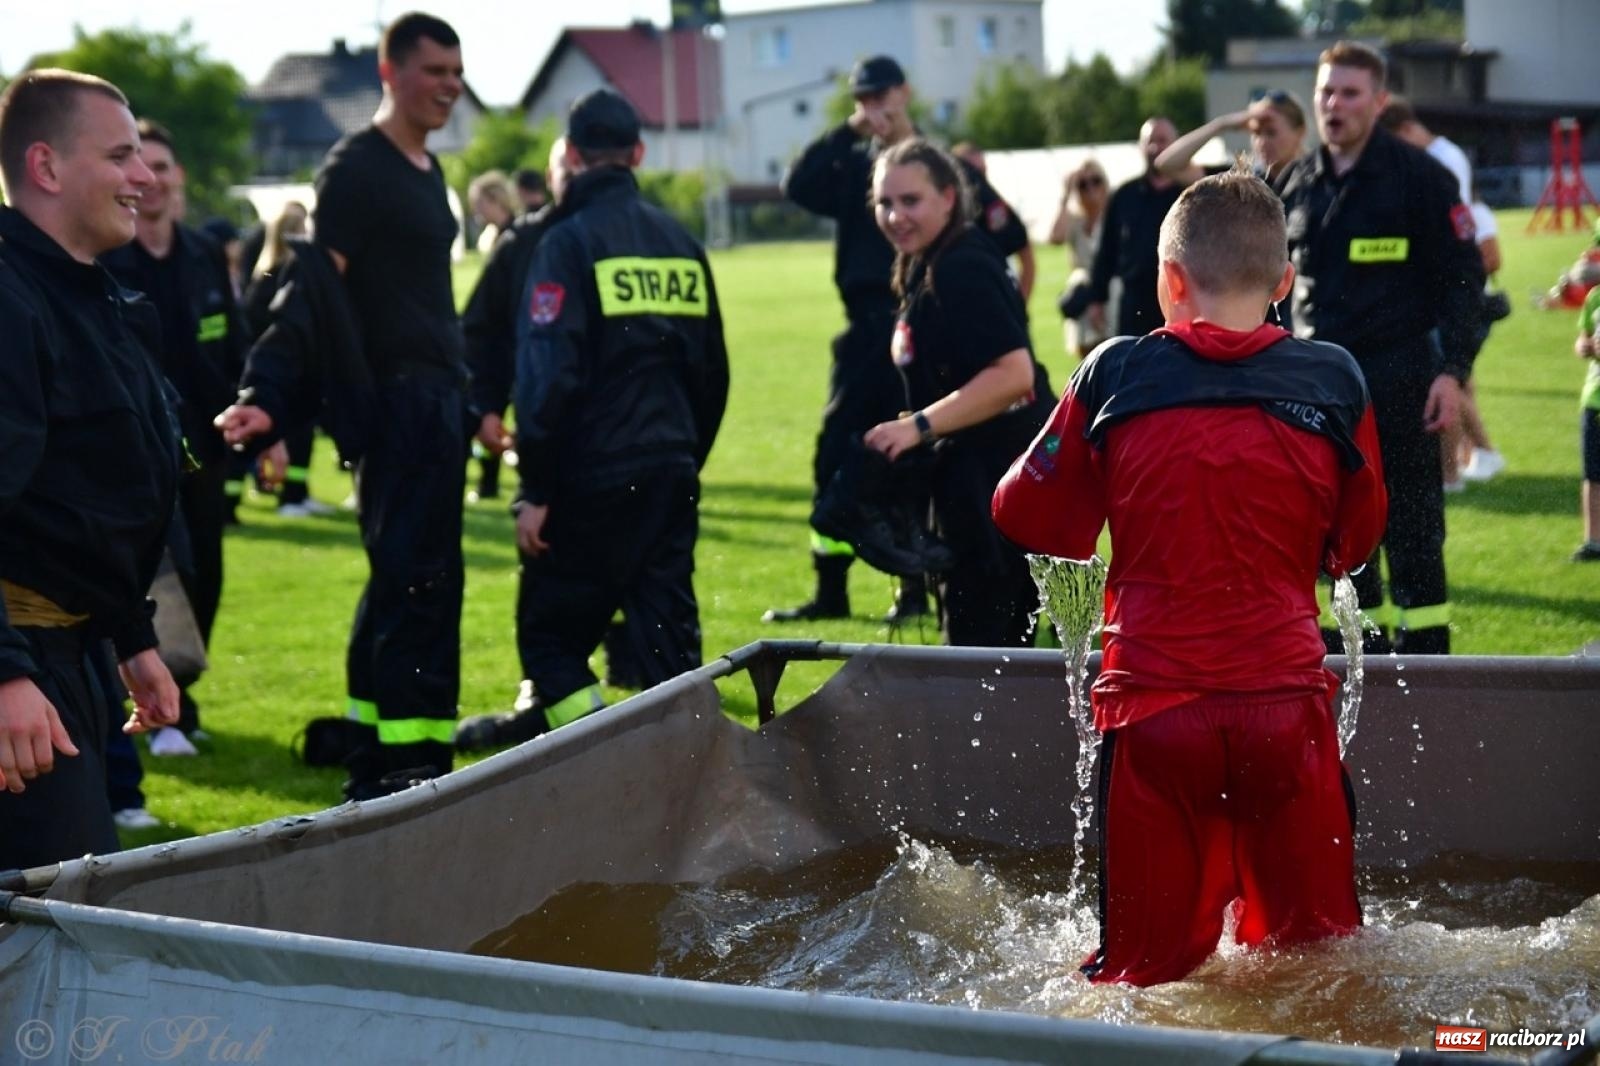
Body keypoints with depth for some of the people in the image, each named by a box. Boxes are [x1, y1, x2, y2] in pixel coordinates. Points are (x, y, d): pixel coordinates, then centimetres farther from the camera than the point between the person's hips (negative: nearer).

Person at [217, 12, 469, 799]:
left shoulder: (427, 169, 17)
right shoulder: (357, 168, -10)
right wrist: (271, 399, -27)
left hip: (440, 395, 9)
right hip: (397, 399, -9)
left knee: (401, 579, 13)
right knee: (417, 580, -10)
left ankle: (376, 768, 20)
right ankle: (410, 763, -7)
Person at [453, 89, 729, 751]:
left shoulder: (569, 243, -8)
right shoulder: (681, 244, 12)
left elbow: (549, 374, -15)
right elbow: (712, 372, 17)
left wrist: (535, 490, -12)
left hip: (593, 478, -6)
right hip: (672, 475, 6)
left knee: (551, 628, 5)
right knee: (670, 631, 9)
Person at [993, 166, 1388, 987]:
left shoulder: (1115, 377, -2)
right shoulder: (1334, 382, 0)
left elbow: (1031, 518, 8)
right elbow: (1354, 542, 13)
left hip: (1153, 708, -1)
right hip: (1287, 697, 1)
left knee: (1147, 959, 7)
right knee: (1311, 948, 14)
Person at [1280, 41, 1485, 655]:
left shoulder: (1419, 176, -5)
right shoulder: (1300, 185, 11)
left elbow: (1463, 276, -6)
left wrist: (1453, 371, -14)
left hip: (1398, 383, -6)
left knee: (1412, 533, -1)